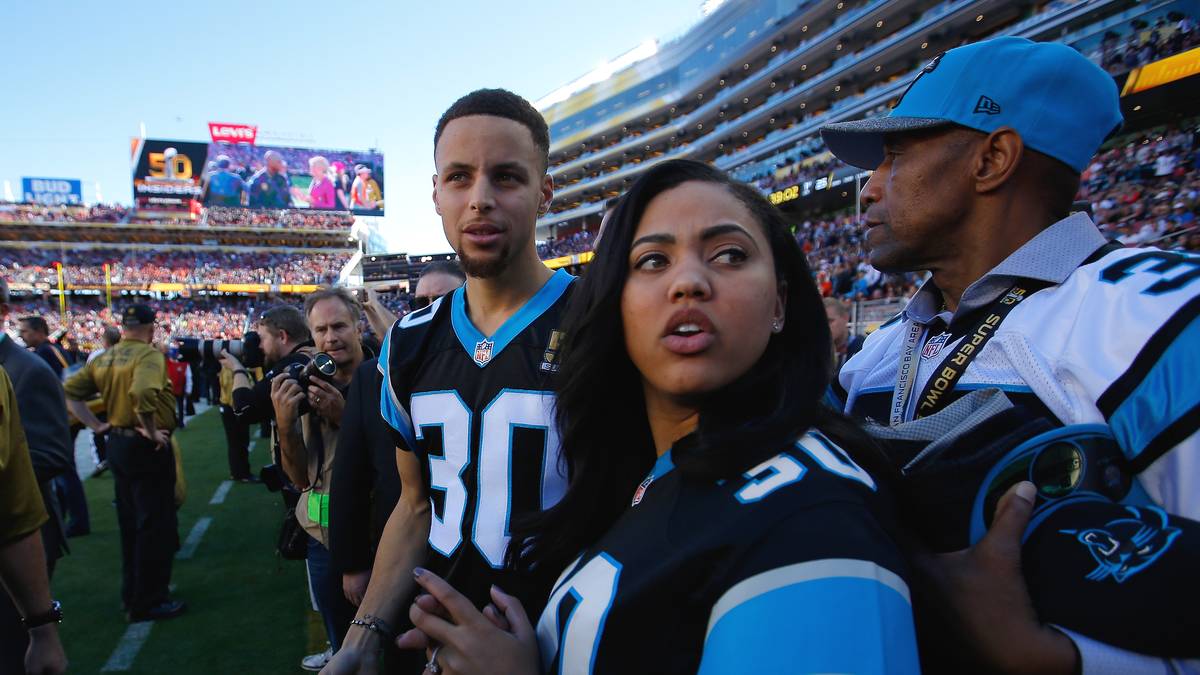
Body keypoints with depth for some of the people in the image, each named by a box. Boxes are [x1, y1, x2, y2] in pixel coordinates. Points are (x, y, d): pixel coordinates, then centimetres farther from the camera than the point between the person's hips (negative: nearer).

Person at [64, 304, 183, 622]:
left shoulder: (104, 358, 7)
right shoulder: (149, 354, -17)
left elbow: (69, 391, 7)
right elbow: (142, 393, -34)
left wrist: (96, 425, 5)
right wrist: (151, 431, -21)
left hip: (117, 443, 8)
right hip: (147, 448, -8)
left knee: (130, 523, 19)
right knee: (155, 524, 2)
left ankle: (132, 593, 31)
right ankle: (149, 602, 9)